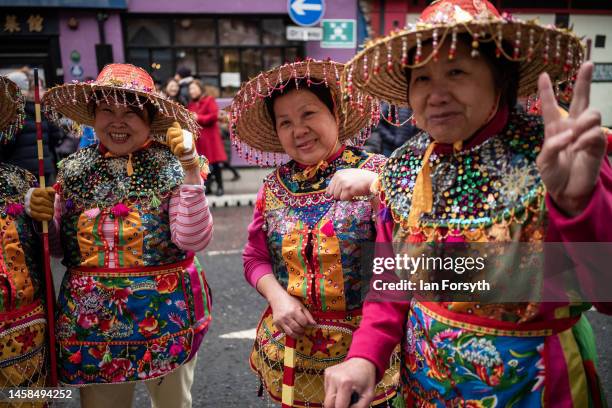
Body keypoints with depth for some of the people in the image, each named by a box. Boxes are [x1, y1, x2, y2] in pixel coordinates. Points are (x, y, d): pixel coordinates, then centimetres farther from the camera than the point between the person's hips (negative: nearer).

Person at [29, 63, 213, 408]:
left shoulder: (171, 167, -10)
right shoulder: (74, 169, 2)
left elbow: (194, 241, -20)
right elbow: (58, 246, 11)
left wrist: (191, 172, -26)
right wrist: (43, 219, -10)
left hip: (166, 312, -2)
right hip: (91, 317, 3)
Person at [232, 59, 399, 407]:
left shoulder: (375, 172, -10)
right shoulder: (275, 187, 1)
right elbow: (255, 258, 8)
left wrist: (372, 184, -33)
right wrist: (277, 296, -10)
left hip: (366, 344, -3)